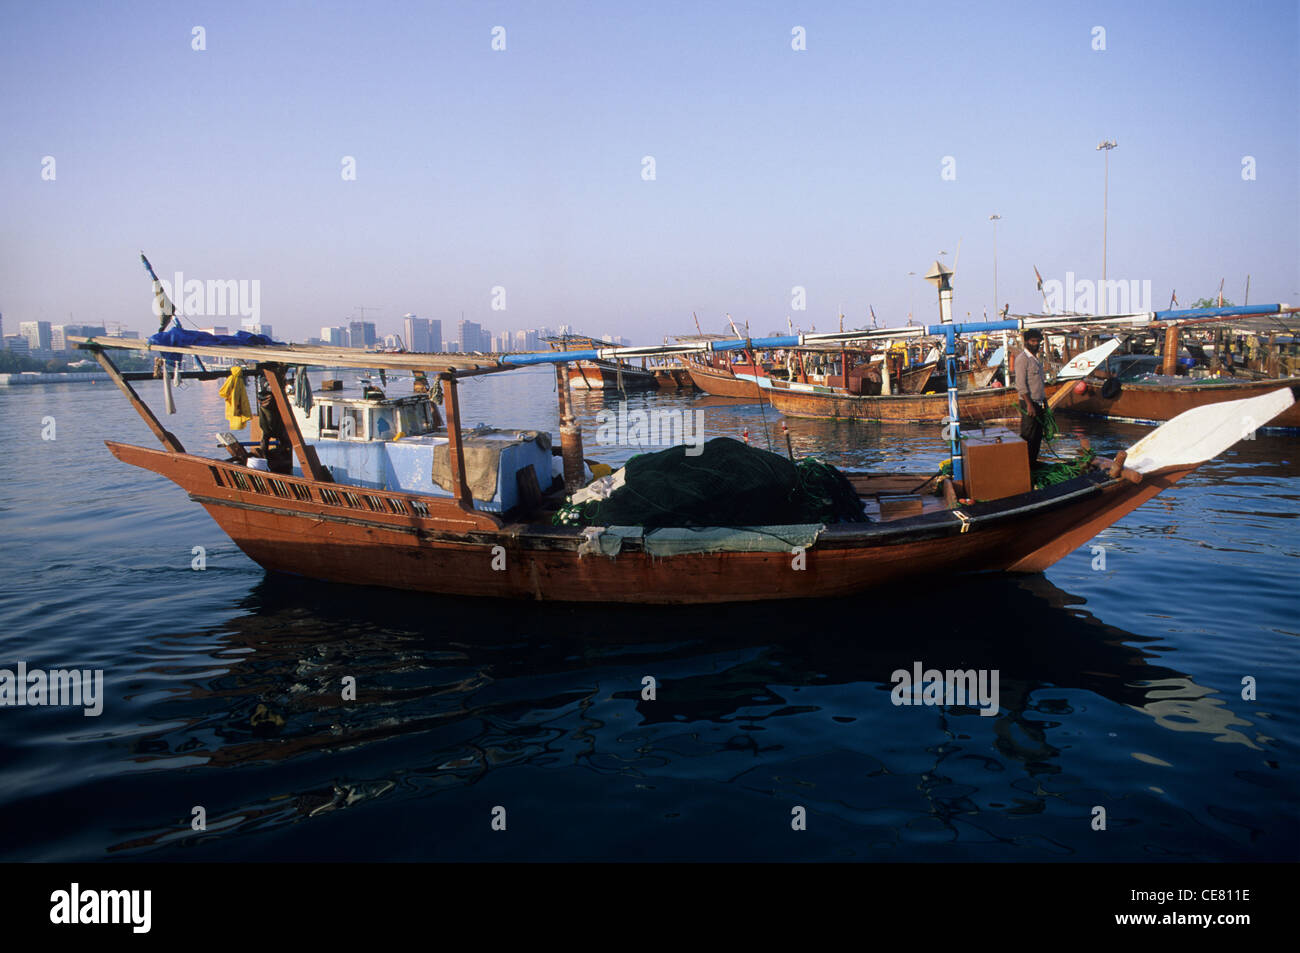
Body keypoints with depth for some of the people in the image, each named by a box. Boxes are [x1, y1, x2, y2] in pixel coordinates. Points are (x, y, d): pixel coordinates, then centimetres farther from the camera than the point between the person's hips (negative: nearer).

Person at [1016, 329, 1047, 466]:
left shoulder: (1036, 358, 16)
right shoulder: (1022, 359, -13)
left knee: (1038, 434, 12)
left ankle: (1033, 461, 20)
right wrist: (1029, 405, -22)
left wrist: (1044, 401, 19)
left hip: (1039, 402, 9)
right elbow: (1021, 384, -18)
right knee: (1028, 435, -5)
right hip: (1029, 403, -9)